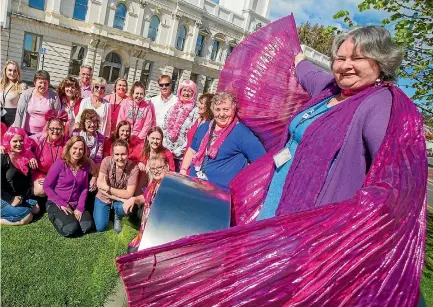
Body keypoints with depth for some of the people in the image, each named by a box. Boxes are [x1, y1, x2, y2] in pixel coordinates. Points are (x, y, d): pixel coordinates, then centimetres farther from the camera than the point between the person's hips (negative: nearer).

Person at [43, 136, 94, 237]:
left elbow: (84, 188, 2)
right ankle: (55, 216, 7)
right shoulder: (59, 164, -14)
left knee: (87, 226, -19)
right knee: (70, 228, -25)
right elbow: (47, 186, -10)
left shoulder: (85, 165, -1)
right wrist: (62, 204, -14)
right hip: (57, 203, -3)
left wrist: (80, 207, -9)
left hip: (75, 204, 4)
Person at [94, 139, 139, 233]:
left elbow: (128, 194, -24)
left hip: (121, 199, -1)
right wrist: (119, 196, -28)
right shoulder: (107, 161, -23)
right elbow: (100, 184, -22)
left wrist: (108, 188, -31)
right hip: (103, 198, 1)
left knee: (125, 207, -32)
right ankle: (109, 210, 28)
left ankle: (118, 217, 6)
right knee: (100, 227, -5)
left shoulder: (133, 168, -25)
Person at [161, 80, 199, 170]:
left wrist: (179, 150, -12)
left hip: (182, 154, -4)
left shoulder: (195, 111, -5)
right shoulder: (172, 108, 11)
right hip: (166, 150, 4)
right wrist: (165, 146, 2)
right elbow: (164, 128, 13)